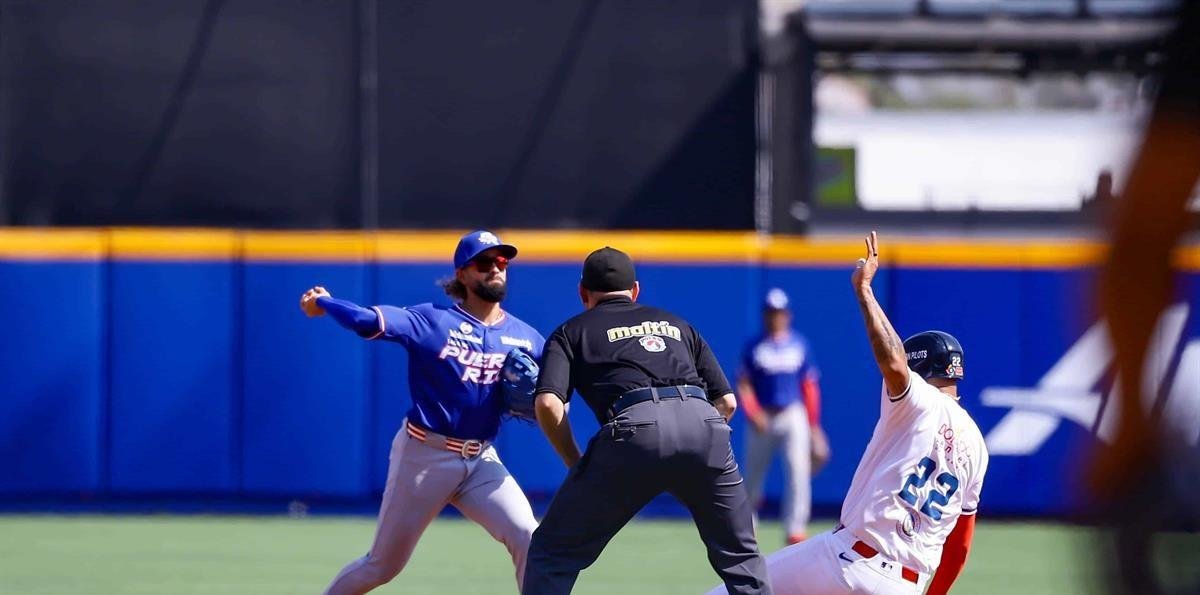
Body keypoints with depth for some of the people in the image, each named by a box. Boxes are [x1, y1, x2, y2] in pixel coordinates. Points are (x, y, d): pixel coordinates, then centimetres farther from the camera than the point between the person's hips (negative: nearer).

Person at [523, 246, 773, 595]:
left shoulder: (571, 332, 24)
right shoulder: (676, 324, 34)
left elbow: (549, 404, 6)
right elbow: (727, 402, 25)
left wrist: (575, 463, 18)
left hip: (634, 427, -3)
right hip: (704, 427, 3)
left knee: (553, 553, 9)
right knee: (739, 558, 17)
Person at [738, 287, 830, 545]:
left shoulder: (800, 345, 6)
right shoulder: (754, 347, 2)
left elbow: (809, 386, 9)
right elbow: (744, 385, -1)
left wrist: (814, 425, 6)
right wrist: (753, 414, -18)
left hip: (793, 416, 0)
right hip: (763, 418, 0)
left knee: (798, 471, -15)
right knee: (753, 476, 8)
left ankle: (795, 530, -13)